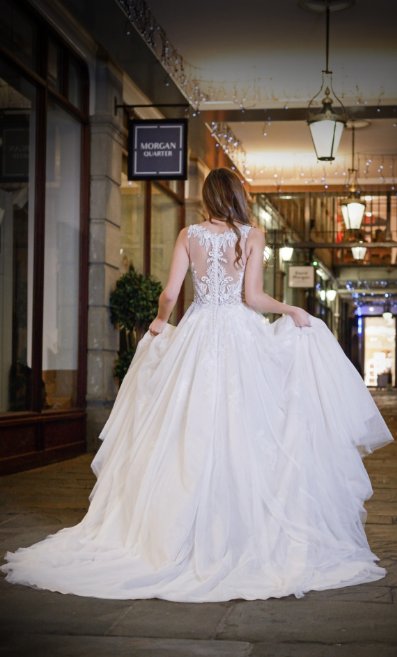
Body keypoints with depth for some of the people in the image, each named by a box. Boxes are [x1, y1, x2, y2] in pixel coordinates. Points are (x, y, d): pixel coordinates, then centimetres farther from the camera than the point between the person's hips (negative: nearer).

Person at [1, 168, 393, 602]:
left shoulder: (189, 235, 3)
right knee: (243, 437, 0)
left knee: (189, 438, 5)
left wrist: (160, 321, 18)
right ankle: (244, 535, 1)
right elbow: (252, 297, -9)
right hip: (241, 338, -2)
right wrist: (291, 310, 6)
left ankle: (175, 535, 9)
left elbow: (170, 293, -1)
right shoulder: (253, 236, -1)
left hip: (196, 337, 2)